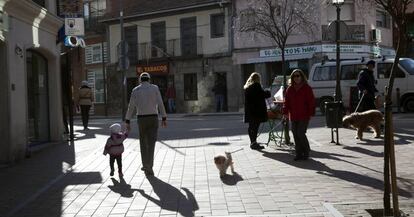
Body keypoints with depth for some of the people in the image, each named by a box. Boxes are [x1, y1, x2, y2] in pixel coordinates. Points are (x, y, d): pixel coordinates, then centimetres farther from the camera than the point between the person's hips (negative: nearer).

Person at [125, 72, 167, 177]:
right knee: (151, 144, 0)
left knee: (143, 142, 17)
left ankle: (146, 165, 21)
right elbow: (160, 104, -3)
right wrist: (164, 119, 2)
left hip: (142, 119, 1)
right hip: (153, 118, -1)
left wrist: (127, 122, 3)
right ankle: (149, 168, -10)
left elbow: (131, 107, 0)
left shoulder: (135, 90, 2)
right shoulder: (155, 88, 1)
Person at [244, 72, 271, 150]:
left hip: (249, 111, 8)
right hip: (257, 110, -8)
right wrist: (268, 93, 6)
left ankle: (252, 142, 23)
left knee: (251, 126, 14)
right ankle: (254, 143, -6)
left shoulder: (247, 87, 13)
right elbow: (263, 95, -14)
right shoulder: (257, 86, -11)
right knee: (255, 126, -6)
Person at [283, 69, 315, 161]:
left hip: (304, 116, -5)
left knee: (301, 134, -10)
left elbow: (311, 101, -4)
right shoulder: (290, 89, 10)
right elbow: (286, 101, 10)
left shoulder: (307, 88, -2)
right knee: (295, 135, 5)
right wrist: (285, 112, 0)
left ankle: (306, 152, 9)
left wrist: (311, 114, -9)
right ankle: (299, 153, 14)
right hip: (293, 116, 5)